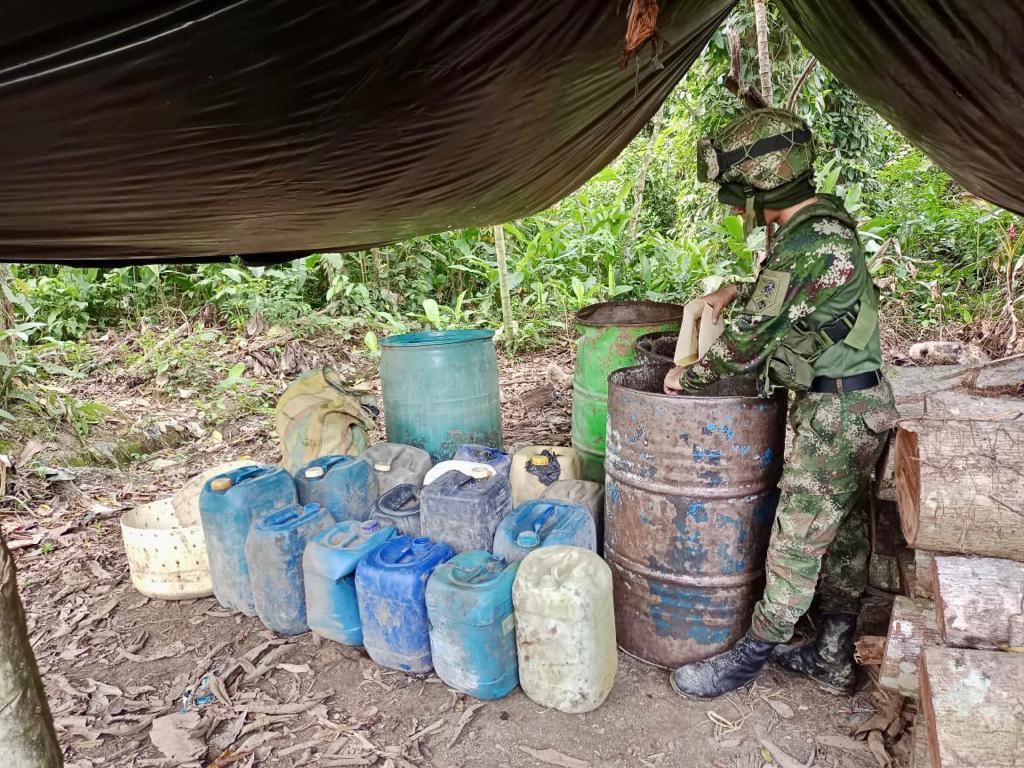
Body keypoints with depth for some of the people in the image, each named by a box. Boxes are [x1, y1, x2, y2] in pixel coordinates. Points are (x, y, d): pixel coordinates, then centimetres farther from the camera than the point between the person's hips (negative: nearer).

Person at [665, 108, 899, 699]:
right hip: (861, 406, 10)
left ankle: (754, 653, 16)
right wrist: (742, 292, 11)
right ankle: (833, 659, 30)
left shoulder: (805, 246, -22)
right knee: (845, 533, 16)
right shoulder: (829, 223, 10)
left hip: (837, 414, -10)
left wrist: (689, 377, -3)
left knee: (798, 536, 1)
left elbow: (749, 340, -18)